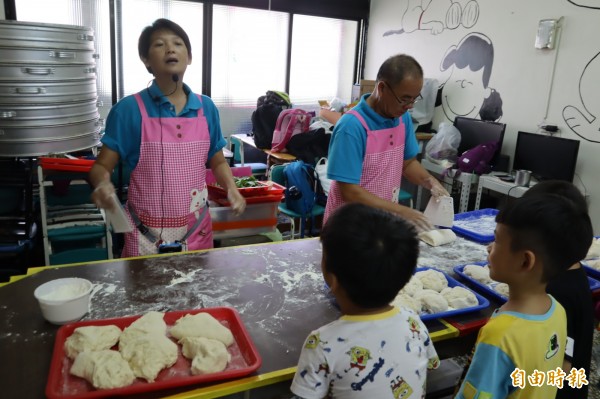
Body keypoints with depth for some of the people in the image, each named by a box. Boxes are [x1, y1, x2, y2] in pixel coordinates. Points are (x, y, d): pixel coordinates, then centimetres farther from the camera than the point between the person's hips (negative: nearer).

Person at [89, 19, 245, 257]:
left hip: (197, 232, 3)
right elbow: (102, 166, -4)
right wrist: (102, 185, -25)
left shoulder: (206, 108, 1)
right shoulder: (128, 110, -9)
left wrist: (231, 188, -7)